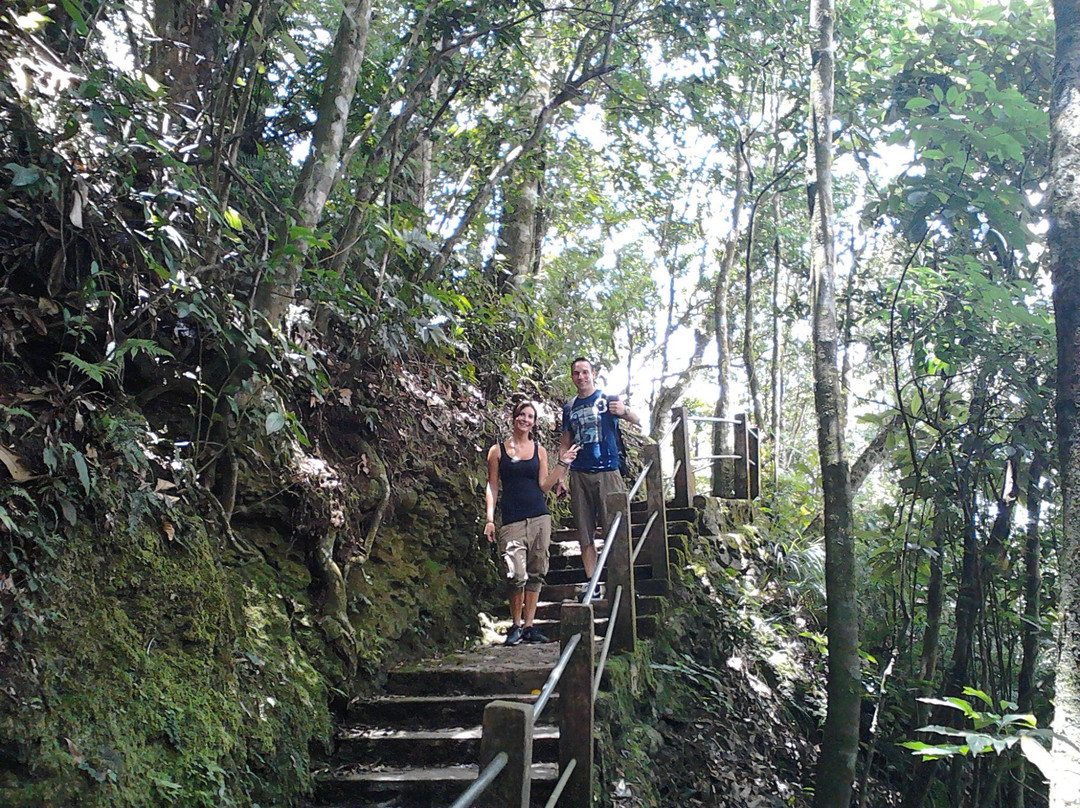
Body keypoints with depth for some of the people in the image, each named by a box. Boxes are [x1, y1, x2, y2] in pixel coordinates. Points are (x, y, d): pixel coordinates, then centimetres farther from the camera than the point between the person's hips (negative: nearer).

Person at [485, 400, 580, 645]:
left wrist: (562, 464, -3)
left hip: (539, 518, 3)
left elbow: (544, 485, 7)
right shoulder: (497, 451, 6)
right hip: (512, 520, -3)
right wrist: (490, 519, -3)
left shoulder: (539, 450, 12)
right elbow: (492, 487, 5)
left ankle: (529, 626, 12)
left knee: (536, 573, 3)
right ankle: (516, 625, 4)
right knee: (518, 574, -14)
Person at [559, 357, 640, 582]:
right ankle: (591, 583, 12)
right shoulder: (569, 408, 14)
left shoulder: (609, 400, 4)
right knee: (584, 533, 5)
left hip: (607, 472, -4)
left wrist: (625, 411, -29)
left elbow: (639, 421, -6)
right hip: (579, 475, 4)